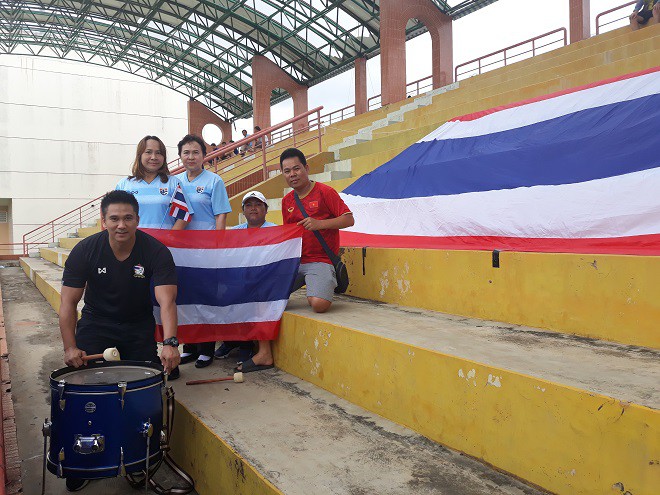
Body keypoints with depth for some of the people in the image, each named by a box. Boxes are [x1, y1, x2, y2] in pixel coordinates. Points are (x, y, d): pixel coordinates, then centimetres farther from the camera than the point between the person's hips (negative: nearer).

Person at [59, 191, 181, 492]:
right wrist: (70, 347, -25)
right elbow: (68, 301, -14)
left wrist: (170, 343, -46)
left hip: (139, 329, 0)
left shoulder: (156, 252, -21)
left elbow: (166, 301, -31)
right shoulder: (85, 250, -16)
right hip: (96, 325, 1)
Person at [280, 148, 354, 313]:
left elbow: (349, 219, -7)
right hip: (294, 261, 5)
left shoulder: (324, 191, -5)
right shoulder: (286, 201, 14)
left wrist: (319, 223, -18)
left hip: (320, 261, -5)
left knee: (319, 304, -26)